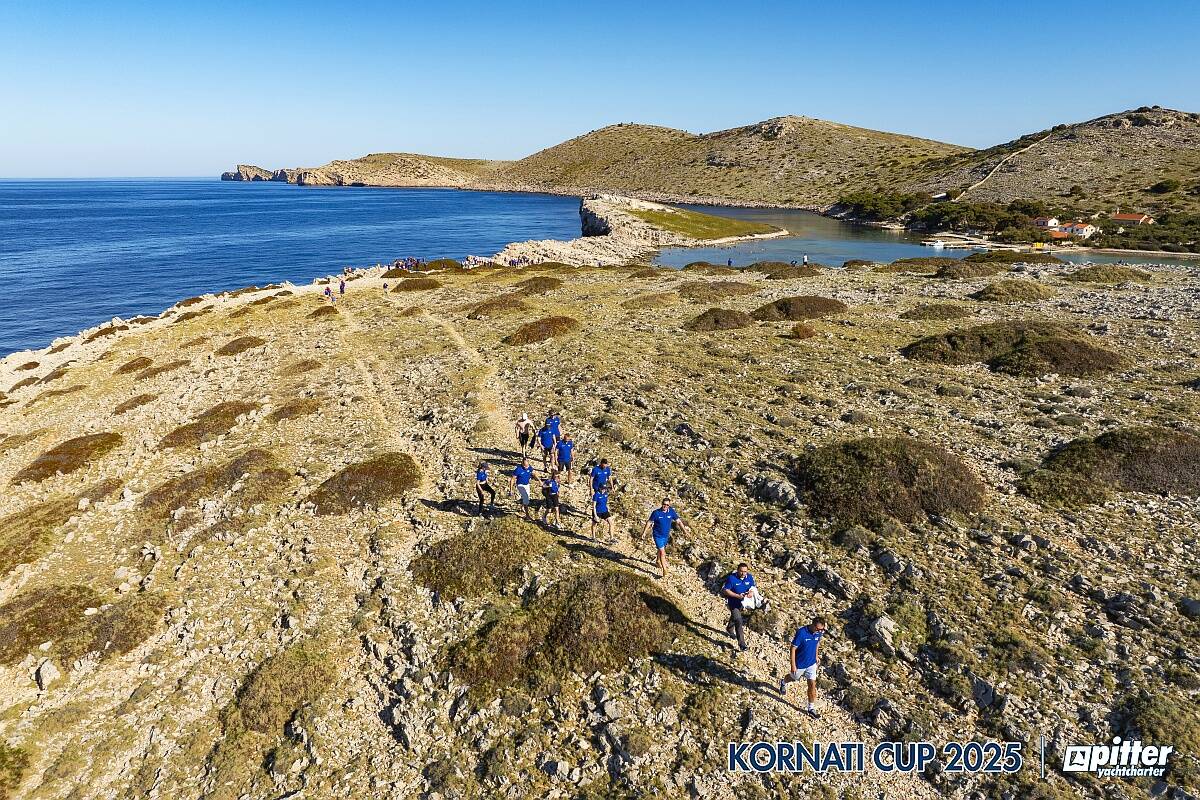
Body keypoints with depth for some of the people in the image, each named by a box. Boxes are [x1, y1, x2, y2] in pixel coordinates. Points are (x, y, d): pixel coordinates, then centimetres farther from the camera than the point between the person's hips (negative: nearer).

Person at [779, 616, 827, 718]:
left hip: (811, 663, 4)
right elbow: (793, 648, -24)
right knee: (794, 677, 23)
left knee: (812, 685, 4)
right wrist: (793, 665, -20)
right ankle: (783, 682, 56)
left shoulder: (819, 633, -15)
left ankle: (811, 708, 20)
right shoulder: (801, 633, -32)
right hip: (799, 664, -4)